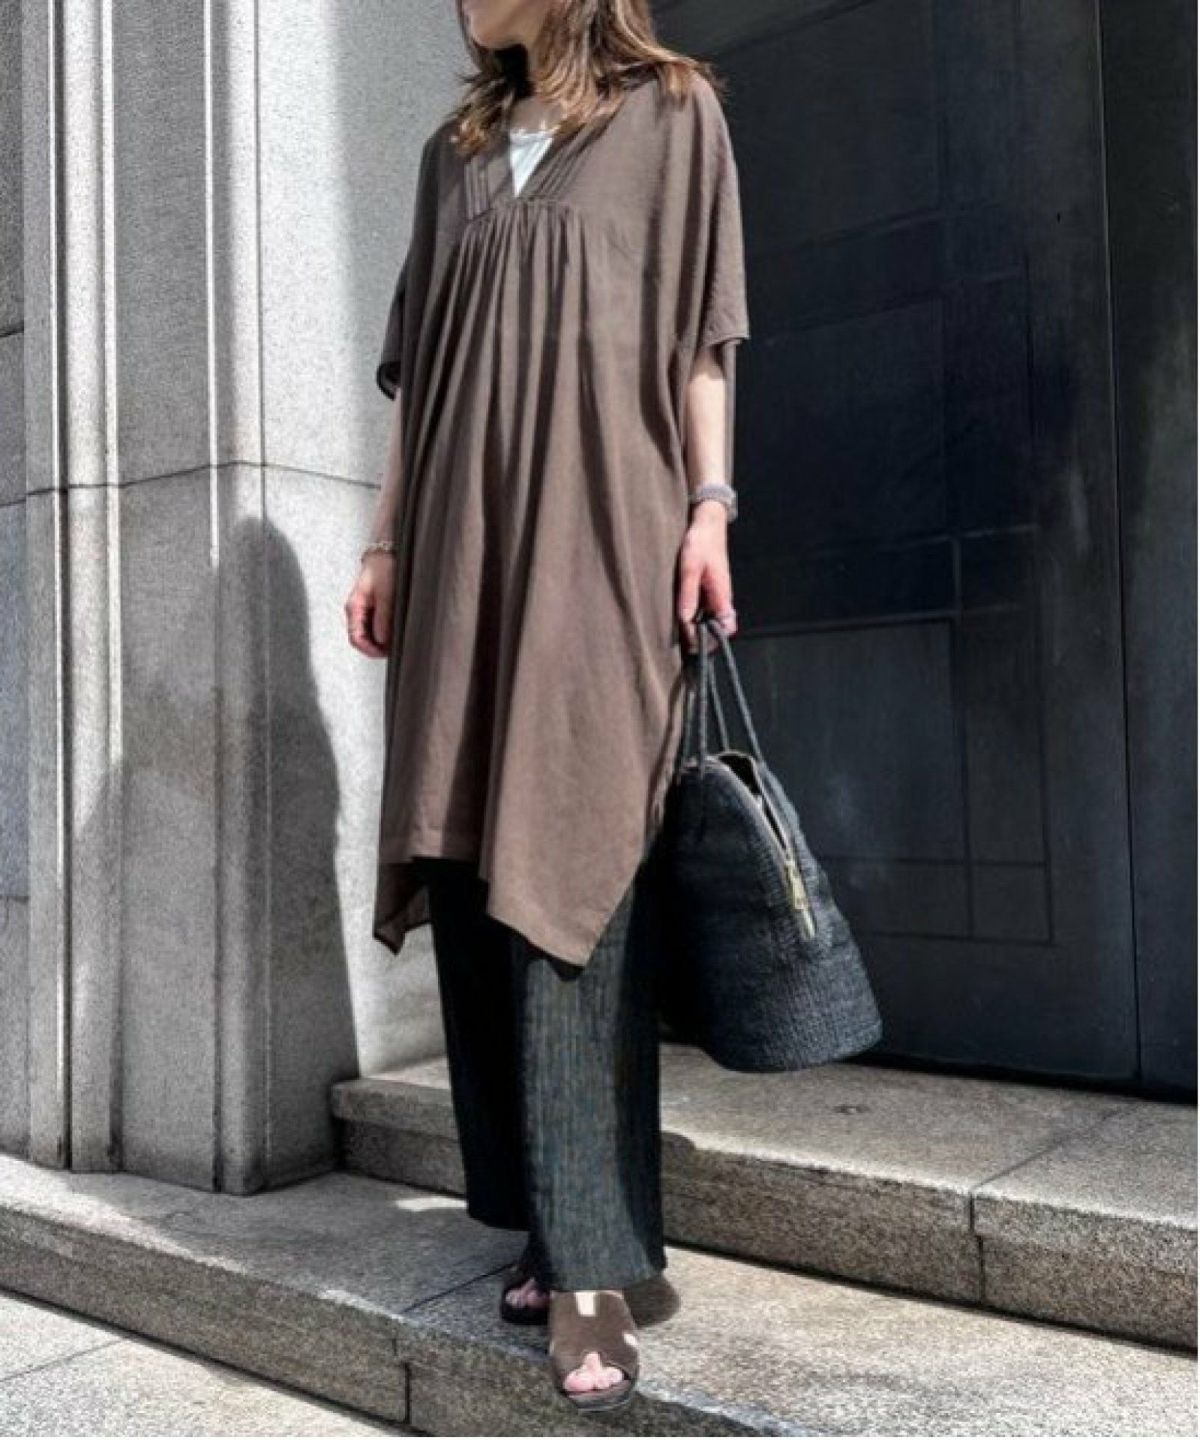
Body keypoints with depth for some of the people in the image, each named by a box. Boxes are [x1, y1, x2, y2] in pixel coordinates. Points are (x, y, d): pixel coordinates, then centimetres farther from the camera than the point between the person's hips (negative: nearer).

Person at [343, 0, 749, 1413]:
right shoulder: (455, 151, 24)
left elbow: (701, 330, 5)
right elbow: (418, 364, 19)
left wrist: (709, 503, -8)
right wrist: (388, 540, 12)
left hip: (600, 534, -5)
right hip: (463, 550, 5)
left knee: (569, 869, -14)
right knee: (475, 875, 0)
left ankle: (590, 1260, -9)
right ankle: (549, 1220, 10)